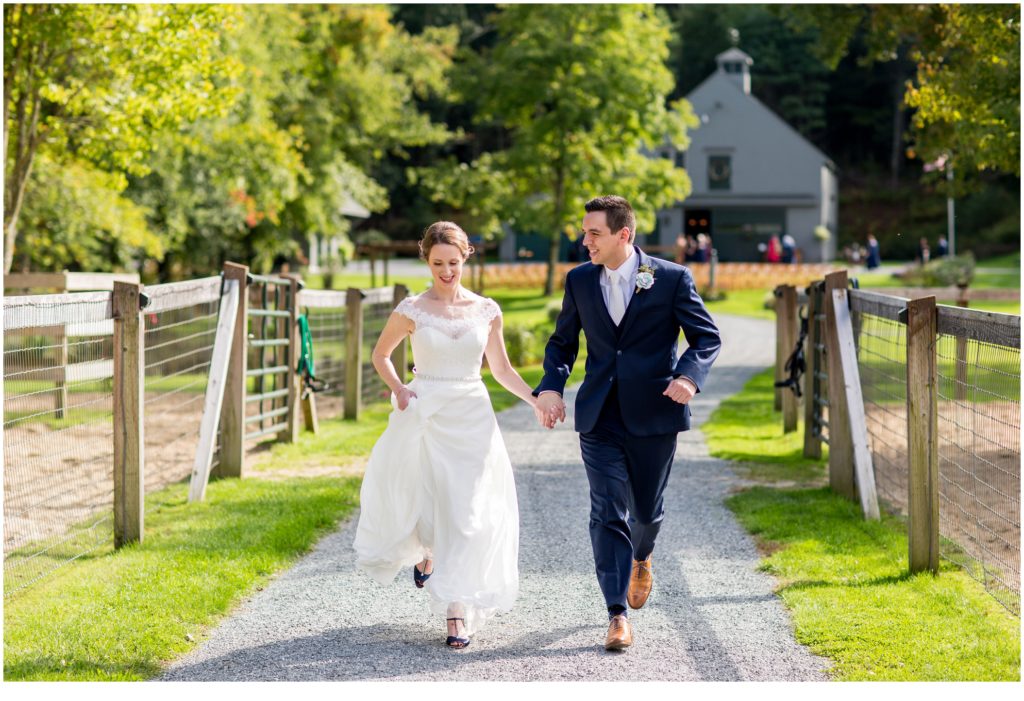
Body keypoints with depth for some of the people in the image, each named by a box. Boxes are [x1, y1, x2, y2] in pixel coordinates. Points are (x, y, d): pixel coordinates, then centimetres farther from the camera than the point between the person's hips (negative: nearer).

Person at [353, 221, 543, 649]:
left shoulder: (486, 311, 4)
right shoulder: (411, 310, -1)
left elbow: (502, 369, 13)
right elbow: (380, 355, 12)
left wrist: (536, 401, 0)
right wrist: (397, 388, -6)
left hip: (472, 420, 1)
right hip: (426, 418, -1)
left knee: (467, 515, -5)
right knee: (425, 500, 2)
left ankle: (458, 612, -1)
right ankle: (424, 551, 40)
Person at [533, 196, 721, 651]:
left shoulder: (672, 279, -5)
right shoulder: (579, 281, 4)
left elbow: (706, 337, 0)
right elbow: (562, 341, 14)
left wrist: (689, 375, -20)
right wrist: (551, 386, -5)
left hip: (653, 413, -1)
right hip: (599, 417, 2)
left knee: (647, 508, 12)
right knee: (608, 513, -7)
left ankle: (641, 558, 48)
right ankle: (618, 616, -6)